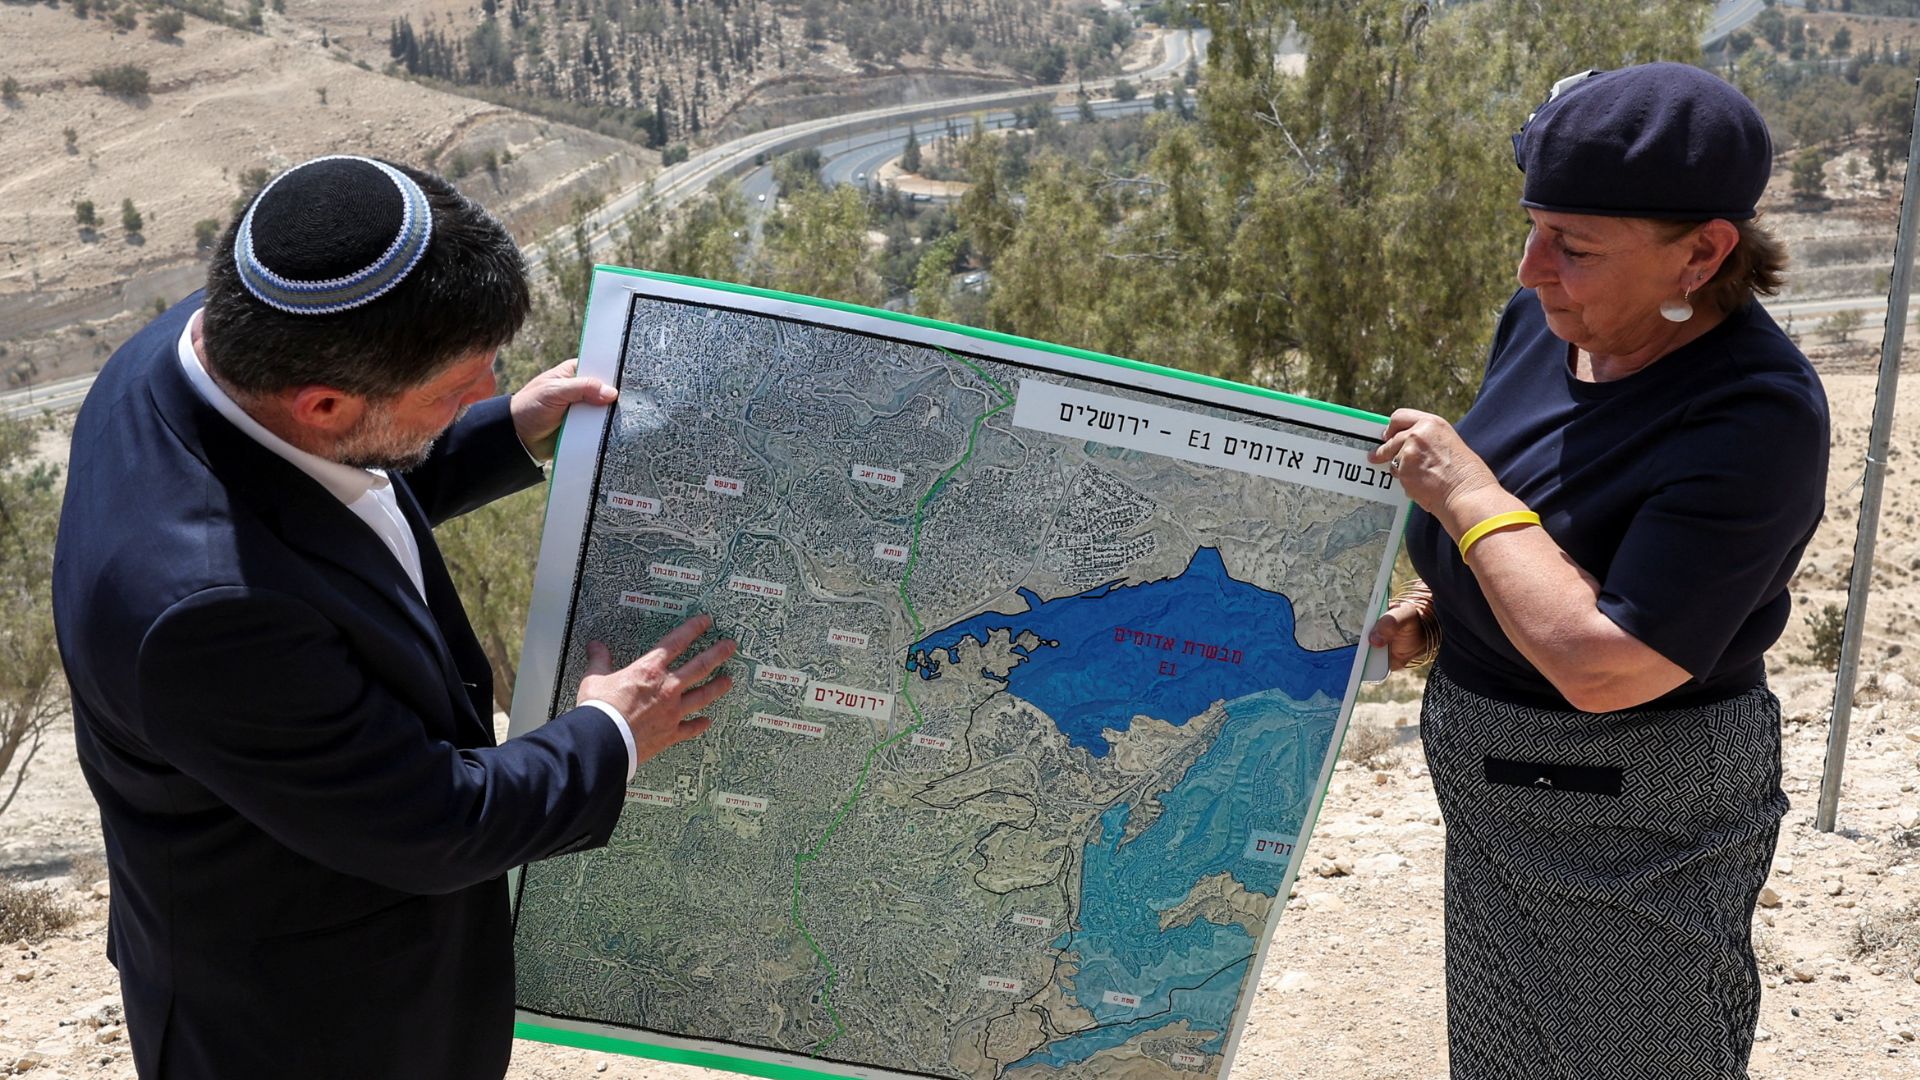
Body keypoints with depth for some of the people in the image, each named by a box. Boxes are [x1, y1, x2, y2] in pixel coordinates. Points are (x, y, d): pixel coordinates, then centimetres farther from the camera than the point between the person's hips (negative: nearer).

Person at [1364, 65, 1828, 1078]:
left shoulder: (1758, 416, -28)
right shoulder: (1545, 319, -5)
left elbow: (1599, 667, -34)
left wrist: (1464, 492, -26)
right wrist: (1431, 609, -2)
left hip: (1633, 818, -8)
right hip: (1499, 800, 8)